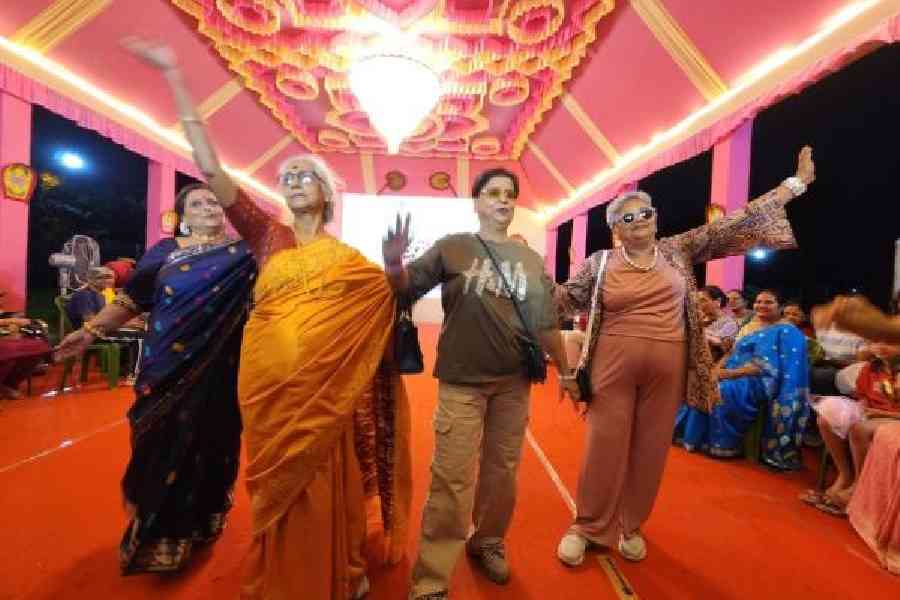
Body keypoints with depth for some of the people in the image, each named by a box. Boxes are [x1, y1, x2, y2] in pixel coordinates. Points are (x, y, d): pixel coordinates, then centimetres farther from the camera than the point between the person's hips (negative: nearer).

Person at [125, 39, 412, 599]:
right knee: (280, 483, 14)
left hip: (323, 386, 0)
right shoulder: (267, 235, 3)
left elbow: (382, 302, 5)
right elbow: (211, 170, -3)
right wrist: (175, 77, -5)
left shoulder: (346, 256, 5)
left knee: (323, 482, 12)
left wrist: (396, 264, -9)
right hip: (270, 383, 1)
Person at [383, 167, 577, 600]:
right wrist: (393, 263, -24)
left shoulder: (530, 259, 9)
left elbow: (545, 323, 14)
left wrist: (565, 372, 16)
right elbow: (407, 287, -2)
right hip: (461, 380, -3)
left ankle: (488, 541, 39)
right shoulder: (452, 247, 0)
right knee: (452, 477, -2)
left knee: (502, 470, 15)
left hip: (514, 382, 4)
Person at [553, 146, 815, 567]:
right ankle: (587, 527, 22)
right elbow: (565, 300, 6)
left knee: (651, 449, 12)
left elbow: (735, 223, 7)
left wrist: (796, 183, 7)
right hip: (614, 366, -2)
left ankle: (631, 526, 32)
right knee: (605, 447, 3)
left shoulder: (680, 250, 7)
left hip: (666, 369, 3)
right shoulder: (601, 263, 2)